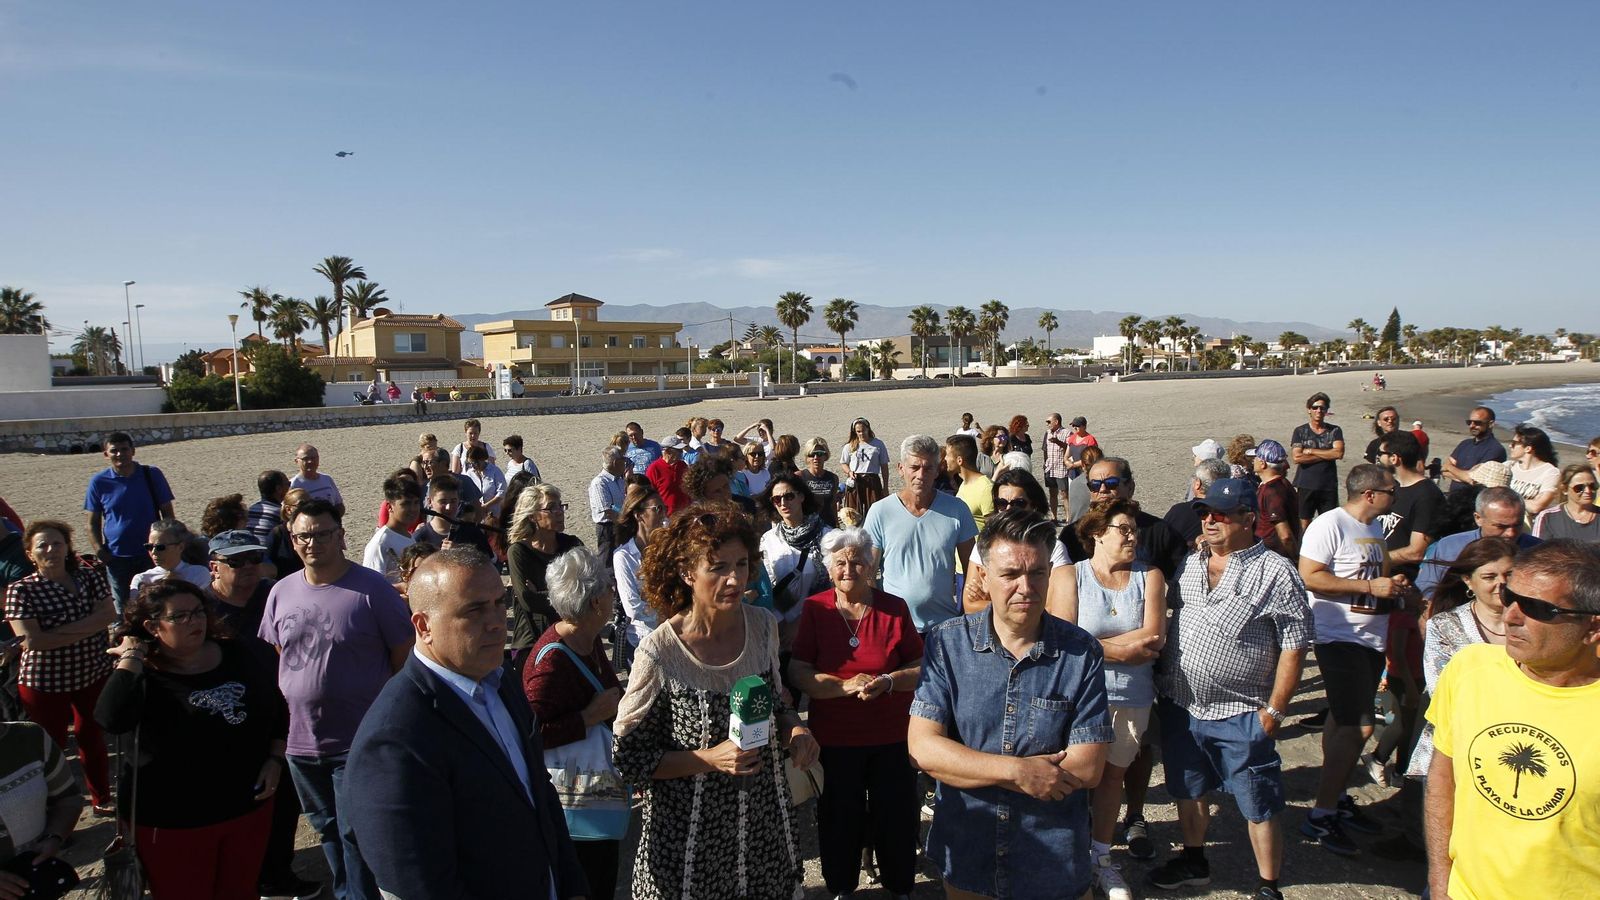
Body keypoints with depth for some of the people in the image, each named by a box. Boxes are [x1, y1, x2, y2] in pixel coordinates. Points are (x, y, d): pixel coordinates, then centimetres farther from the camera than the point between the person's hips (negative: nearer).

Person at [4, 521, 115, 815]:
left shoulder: (90, 576, -3)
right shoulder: (21, 591, -13)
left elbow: (109, 614, -14)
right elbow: (31, 641, -21)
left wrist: (62, 629, -24)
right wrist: (88, 629, -21)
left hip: (94, 674, 3)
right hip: (44, 682, -3)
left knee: (92, 737, 20)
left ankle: (102, 798, 36)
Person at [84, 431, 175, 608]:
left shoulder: (152, 475, -1)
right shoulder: (99, 482, -1)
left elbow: (167, 513, 4)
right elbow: (93, 522, 5)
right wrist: (99, 550, -9)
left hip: (151, 554, 0)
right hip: (117, 558, 0)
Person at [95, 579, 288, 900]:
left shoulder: (242, 656, -1)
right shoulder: (142, 675, -12)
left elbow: (276, 709, 12)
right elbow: (112, 719, -34)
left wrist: (275, 759, 2)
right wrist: (131, 657, -24)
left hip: (249, 807, 4)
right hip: (174, 822, -3)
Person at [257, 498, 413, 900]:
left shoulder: (372, 588, -12)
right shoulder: (281, 592, 3)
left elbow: (404, 657, -7)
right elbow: (272, 660, 14)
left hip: (359, 743, -5)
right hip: (301, 742, 5)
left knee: (356, 836, 1)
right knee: (327, 831, 21)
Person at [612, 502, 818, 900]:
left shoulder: (762, 625, -6)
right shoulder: (659, 654, -21)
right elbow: (630, 758, -13)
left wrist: (794, 729, -9)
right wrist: (711, 759, -23)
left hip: (765, 822, 5)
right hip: (689, 837, -4)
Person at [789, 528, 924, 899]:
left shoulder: (895, 607, -3)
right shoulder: (815, 609, -4)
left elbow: (921, 668, 0)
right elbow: (798, 672, -8)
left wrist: (888, 681, -19)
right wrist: (846, 685, -21)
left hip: (892, 738, 0)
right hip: (834, 739, 0)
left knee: (896, 817, 10)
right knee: (839, 819, 13)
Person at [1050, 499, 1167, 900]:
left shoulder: (1149, 577, 1)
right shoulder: (1072, 576, -5)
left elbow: (1154, 639, -10)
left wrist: (1095, 646, -12)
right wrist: (1124, 647, -14)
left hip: (1132, 697, 2)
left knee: (1112, 774, 15)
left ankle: (1102, 857, 31)